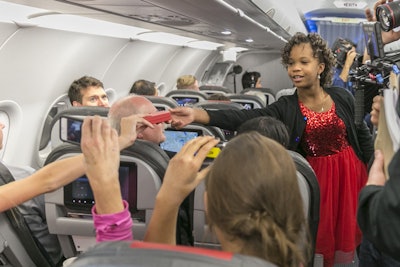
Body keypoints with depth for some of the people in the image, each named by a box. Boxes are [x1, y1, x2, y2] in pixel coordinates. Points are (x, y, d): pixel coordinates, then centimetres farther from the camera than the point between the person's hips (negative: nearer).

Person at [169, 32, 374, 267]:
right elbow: (246, 118, -23)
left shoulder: (343, 98, -4)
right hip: (316, 177, -1)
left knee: (347, 233, 10)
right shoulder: (286, 107, -9)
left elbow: (363, 136, 6)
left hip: (350, 174, 1)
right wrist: (196, 114, -35)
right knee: (317, 238, 5)